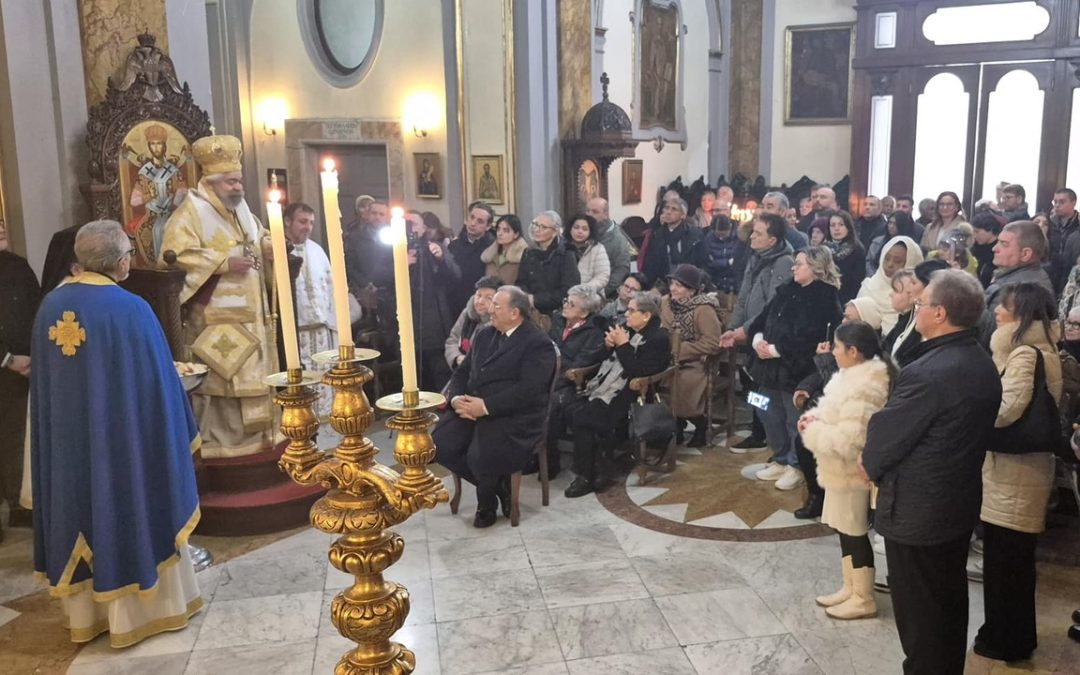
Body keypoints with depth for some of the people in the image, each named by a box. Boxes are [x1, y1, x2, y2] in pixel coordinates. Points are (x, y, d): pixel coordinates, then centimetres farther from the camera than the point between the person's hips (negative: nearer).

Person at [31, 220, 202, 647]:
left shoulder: (51, 306, 1)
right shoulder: (131, 309, -18)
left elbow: (42, 378, 9)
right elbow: (156, 380, -13)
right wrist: (179, 432, -1)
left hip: (69, 437, 6)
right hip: (124, 434, -5)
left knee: (83, 507, 15)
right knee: (129, 510, 8)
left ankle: (87, 610, 28)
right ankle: (144, 606, 21)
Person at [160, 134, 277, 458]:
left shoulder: (241, 209, 15)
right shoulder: (190, 213, -10)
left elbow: (260, 238, 27)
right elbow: (177, 257, -21)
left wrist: (274, 245, 4)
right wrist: (225, 264, -23)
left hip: (249, 316, 8)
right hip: (214, 319, -8)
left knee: (253, 375, 12)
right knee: (219, 378, -7)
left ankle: (255, 435, 23)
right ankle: (217, 443, 1)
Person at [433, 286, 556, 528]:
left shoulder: (538, 344, -7)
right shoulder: (483, 335, 17)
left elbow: (527, 390, -18)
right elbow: (462, 373, 14)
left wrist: (486, 407, -23)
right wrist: (456, 398, -8)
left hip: (514, 417, -7)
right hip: (472, 409, 7)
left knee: (480, 456, -29)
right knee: (439, 445, -14)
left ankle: (487, 503, 7)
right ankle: (497, 484, 6)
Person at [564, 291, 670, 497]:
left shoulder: (658, 338, -9)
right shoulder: (628, 329, 14)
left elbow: (639, 372, -19)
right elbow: (608, 361, 21)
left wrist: (623, 345, -16)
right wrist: (608, 345, 1)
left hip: (626, 395, -8)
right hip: (606, 387, 8)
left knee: (582, 418, -24)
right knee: (574, 412, -16)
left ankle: (587, 477, -12)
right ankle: (591, 470, -8)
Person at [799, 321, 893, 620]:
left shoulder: (863, 387, -26)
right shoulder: (854, 377, 7)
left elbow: (850, 439, -30)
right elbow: (836, 416, 19)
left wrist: (813, 431, -19)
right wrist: (814, 418, 1)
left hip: (851, 472, -10)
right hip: (841, 469, 10)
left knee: (855, 533, 3)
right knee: (844, 530, 19)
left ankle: (864, 599, 17)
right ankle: (850, 588, 32)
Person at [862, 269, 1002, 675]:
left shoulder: (926, 373, -28)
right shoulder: (984, 365, 1)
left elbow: (887, 432, -18)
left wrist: (871, 465, 4)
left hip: (917, 509, -8)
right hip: (961, 501, 9)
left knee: (918, 610, 8)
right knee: (949, 600, 22)